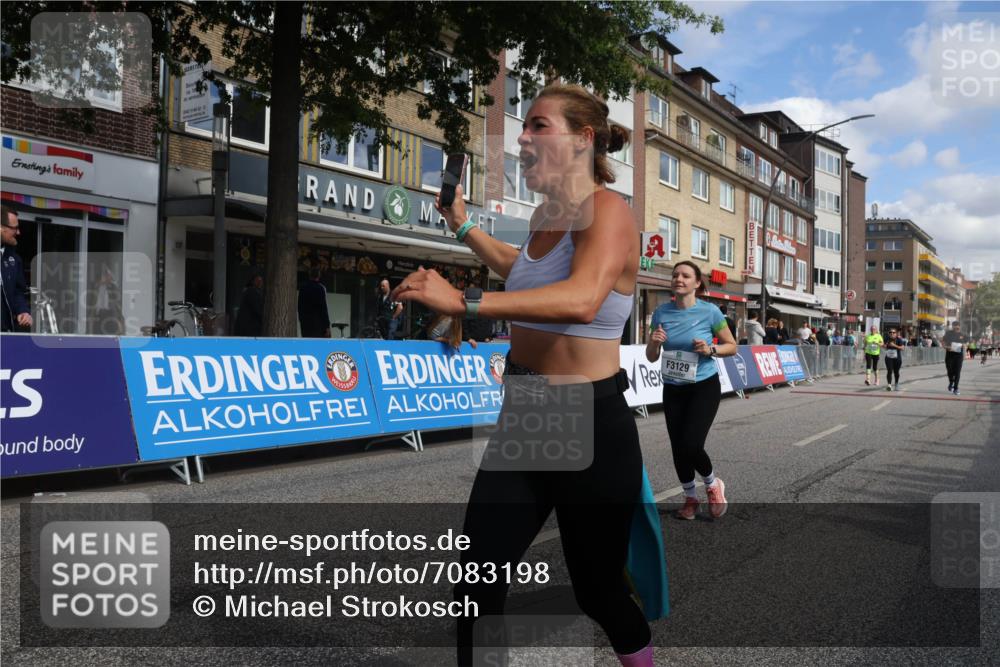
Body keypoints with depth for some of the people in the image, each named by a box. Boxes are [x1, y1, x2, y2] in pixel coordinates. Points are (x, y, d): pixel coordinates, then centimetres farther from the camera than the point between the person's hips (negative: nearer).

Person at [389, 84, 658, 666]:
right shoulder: (545, 214, 9)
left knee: (598, 587, 12)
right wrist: (463, 227, 31)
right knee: (476, 582, 6)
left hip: (589, 423, -7)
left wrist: (464, 302, -43)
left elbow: (582, 300, -37)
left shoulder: (607, 210, -15)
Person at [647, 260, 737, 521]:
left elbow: (732, 346, 0)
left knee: (691, 445, -16)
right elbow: (651, 357, 4)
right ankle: (690, 498, 30)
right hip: (672, 389, 3)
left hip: (705, 387, -3)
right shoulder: (661, 313, -2)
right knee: (678, 448, 5)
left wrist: (711, 350, -19)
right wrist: (654, 342, -17)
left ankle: (713, 485, 17)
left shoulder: (709, 311, -11)